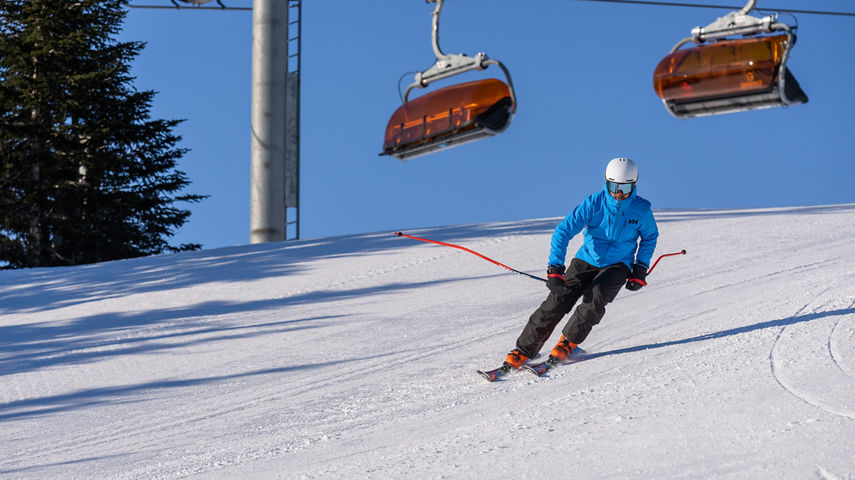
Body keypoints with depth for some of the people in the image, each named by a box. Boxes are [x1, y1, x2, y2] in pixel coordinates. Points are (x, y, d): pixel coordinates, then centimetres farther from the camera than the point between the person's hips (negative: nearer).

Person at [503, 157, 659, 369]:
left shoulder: (642, 210, -12)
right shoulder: (594, 203, -17)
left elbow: (650, 237, 9)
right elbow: (564, 230, -19)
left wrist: (640, 269, 1)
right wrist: (555, 268, -28)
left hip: (618, 265, 0)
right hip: (587, 260, 0)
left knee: (594, 299, -28)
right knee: (558, 300, -14)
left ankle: (567, 343, -9)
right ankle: (524, 350, -8)